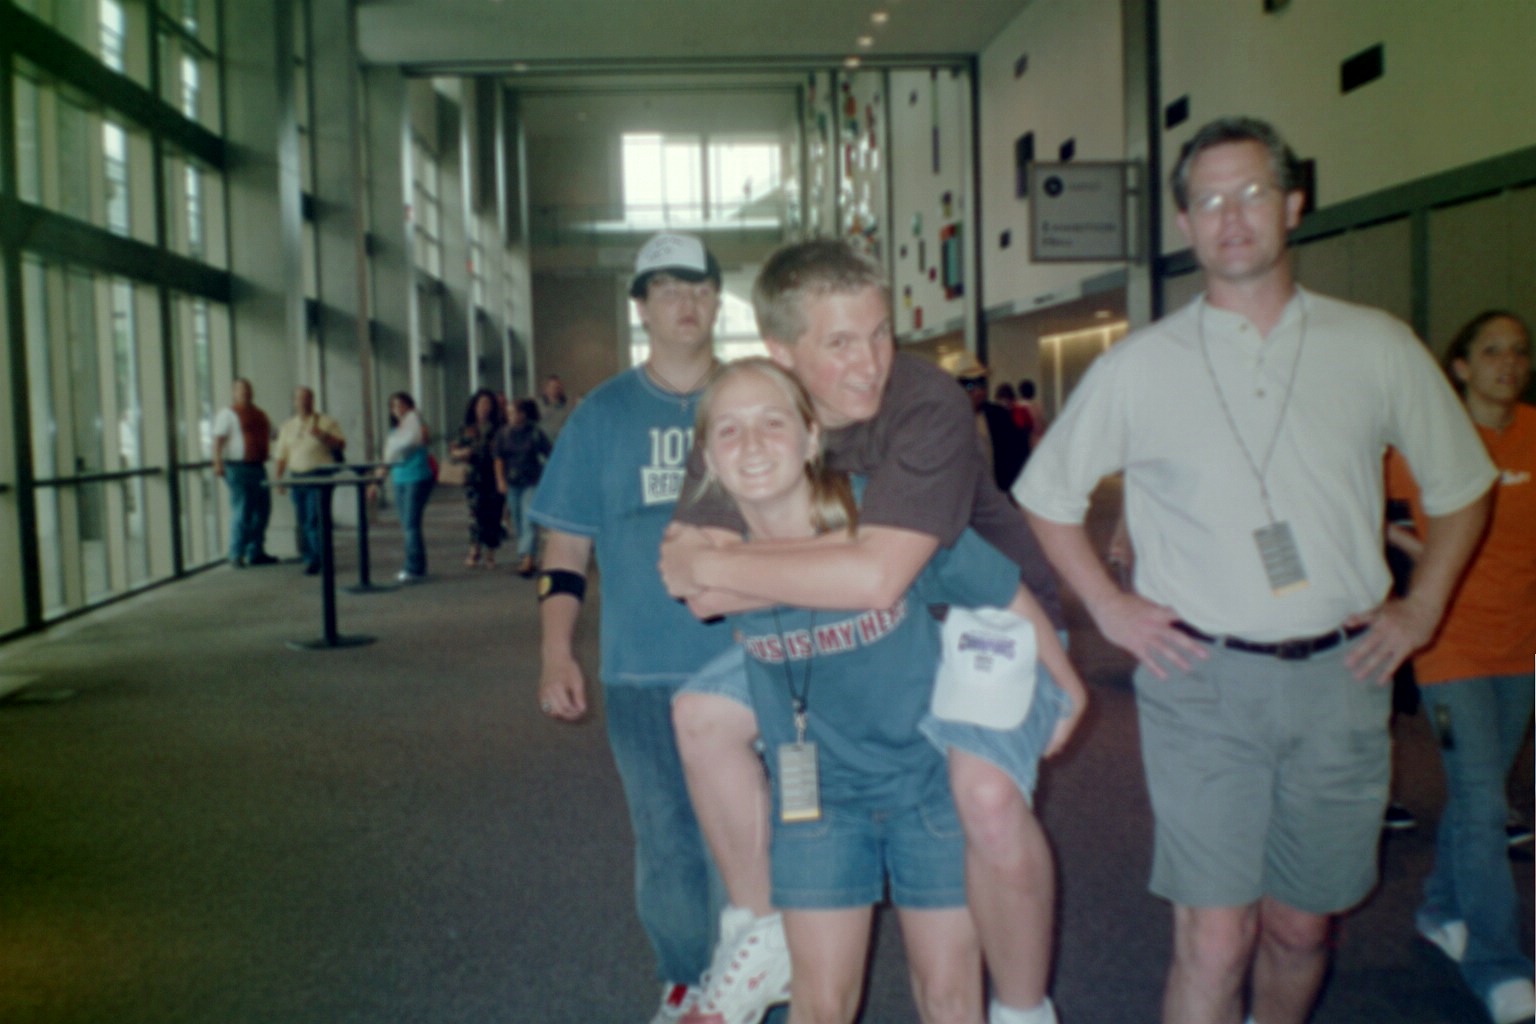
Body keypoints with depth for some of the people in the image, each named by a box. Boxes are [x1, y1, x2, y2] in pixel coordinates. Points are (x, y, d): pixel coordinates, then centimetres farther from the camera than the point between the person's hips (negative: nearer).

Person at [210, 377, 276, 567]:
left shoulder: (259, 414, 18)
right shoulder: (227, 414, -4)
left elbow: (273, 434, 30)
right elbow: (218, 439, -14)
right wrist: (218, 462, -25)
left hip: (258, 466, 8)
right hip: (238, 468, -8)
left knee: (262, 510, 10)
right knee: (241, 511, -6)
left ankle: (255, 552, 20)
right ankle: (236, 554, 3)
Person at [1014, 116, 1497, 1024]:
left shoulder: (1378, 347, 4)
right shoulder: (1139, 367, 1)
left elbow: (1462, 484, 17)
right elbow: (1048, 491, 11)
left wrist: (1421, 607, 8)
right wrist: (1109, 607, 3)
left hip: (1338, 676, 2)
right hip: (1201, 677, -2)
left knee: (1302, 925, 14)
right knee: (1215, 937, -5)